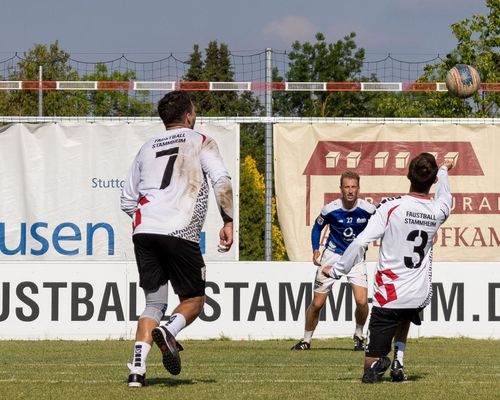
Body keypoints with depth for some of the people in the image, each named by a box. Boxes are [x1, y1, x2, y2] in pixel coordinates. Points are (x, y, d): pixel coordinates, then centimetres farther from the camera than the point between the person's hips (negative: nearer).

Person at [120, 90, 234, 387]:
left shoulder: (147, 148, 22)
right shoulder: (201, 142, 9)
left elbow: (127, 201, 24)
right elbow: (222, 182, -7)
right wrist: (228, 222, -6)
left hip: (144, 230, 4)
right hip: (181, 234, -4)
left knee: (154, 303, 10)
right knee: (194, 300, 11)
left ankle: (137, 369, -7)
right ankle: (169, 331, -21)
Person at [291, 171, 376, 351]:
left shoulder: (368, 209, -15)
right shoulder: (331, 209, -16)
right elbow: (317, 227, 3)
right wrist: (315, 250, -9)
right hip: (333, 255, 0)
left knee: (362, 301, -17)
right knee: (317, 303, 1)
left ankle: (359, 336, 10)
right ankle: (306, 340, 20)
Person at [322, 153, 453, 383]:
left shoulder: (391, 207, -13)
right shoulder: (438, 211, 0)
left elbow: (360, 242, -16)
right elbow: (445, 198, 27)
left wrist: (336, 270, -3)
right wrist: (444, 170, 47)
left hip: (388, 296, -3)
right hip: (420, 295, 3)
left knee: (371, 362, 7)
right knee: (404, 319, 38)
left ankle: (379, 364, -28)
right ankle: (398, 362, 14)